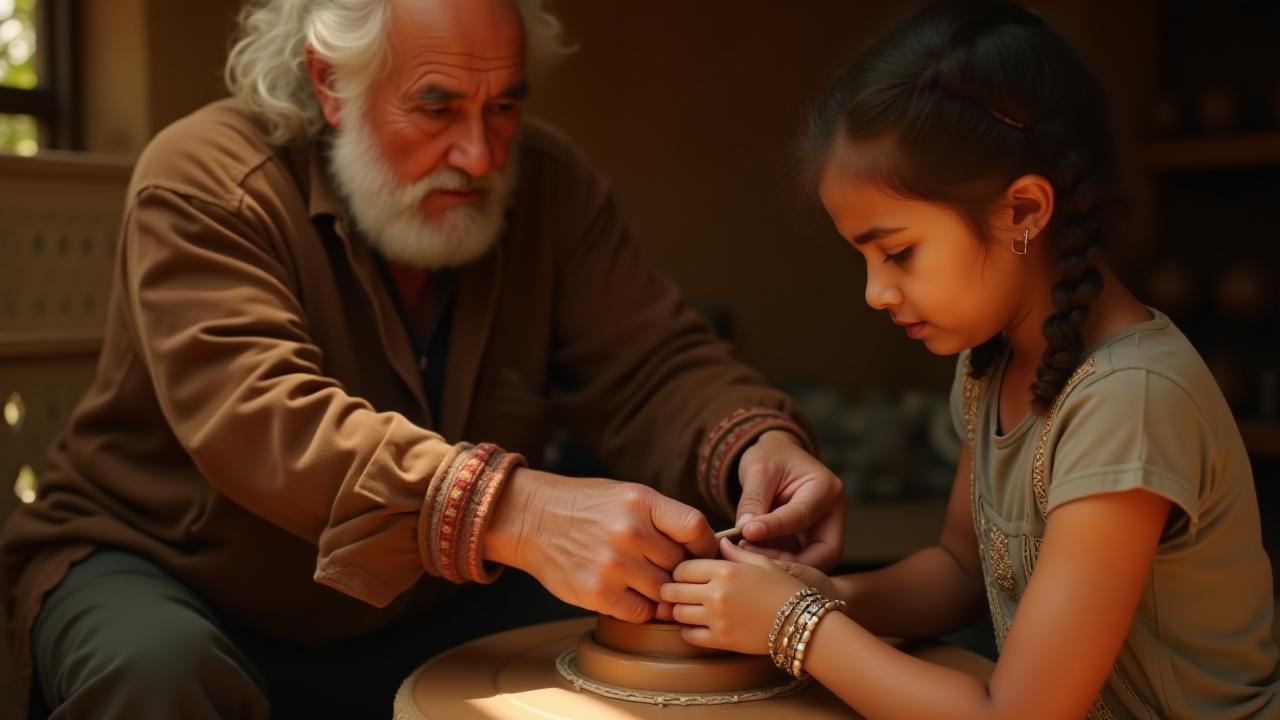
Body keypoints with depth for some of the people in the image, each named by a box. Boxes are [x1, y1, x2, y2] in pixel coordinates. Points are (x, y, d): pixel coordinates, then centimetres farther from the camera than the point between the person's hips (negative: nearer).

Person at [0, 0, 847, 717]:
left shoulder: (547, 182, -7)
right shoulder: (204, 178, -20)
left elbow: (657, 368, -10)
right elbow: (261, 415, -35)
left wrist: (755, 446, -34)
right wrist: (518, 514, -50)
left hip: (413, 612, 4)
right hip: (161, 576, -3)